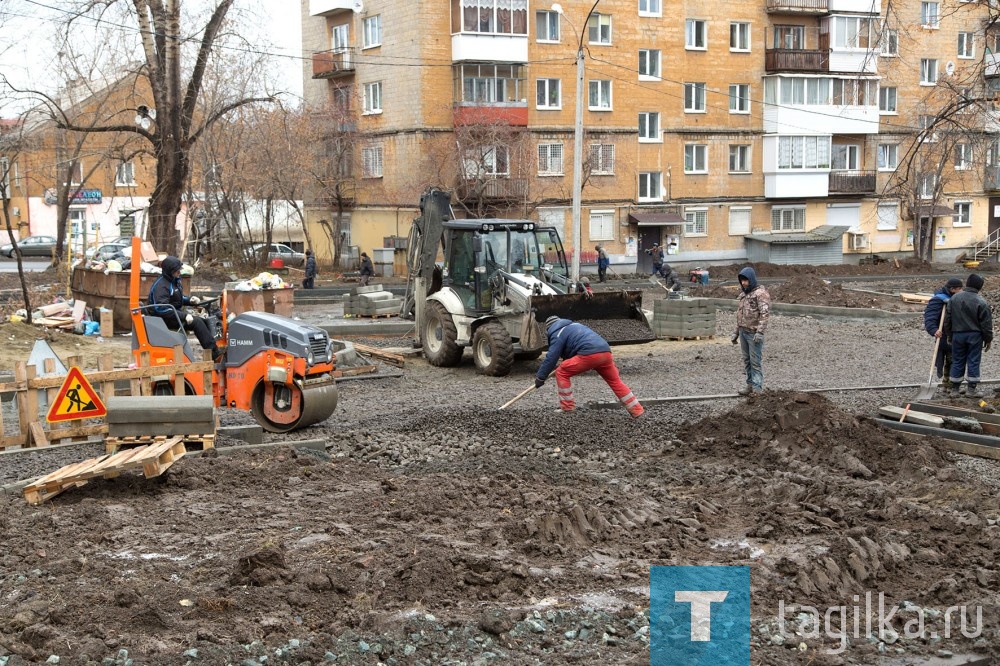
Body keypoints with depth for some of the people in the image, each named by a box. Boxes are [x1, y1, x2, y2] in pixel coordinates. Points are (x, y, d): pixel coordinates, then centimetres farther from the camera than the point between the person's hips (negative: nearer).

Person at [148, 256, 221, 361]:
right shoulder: (161, 286, -19)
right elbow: (161, 309, -29)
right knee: (197, 322, -23)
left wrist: (189, 300, 4)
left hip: (178, 313, 10)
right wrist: (184, 316, -31)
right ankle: (215, 354, -25)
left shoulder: (174, 281, 11)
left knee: (203, 321, -4)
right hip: (166, 319, -10)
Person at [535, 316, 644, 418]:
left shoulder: (558, 334, 11)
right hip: (605, 351, 8)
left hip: (589, 354, -8)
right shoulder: (574, 325, 35)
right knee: (615, 381, 20)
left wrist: (540, 377, 12)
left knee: (561, 373, 7)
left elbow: (551, 358, 6)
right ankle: (637, 410, 19)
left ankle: (567, 407, 6)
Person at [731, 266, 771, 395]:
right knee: (747, 360, 12)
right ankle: (750, 385, 20)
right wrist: (736, 332, 21)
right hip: (743, 332, 8)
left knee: (756, 362, -7)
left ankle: (757, 388, -6)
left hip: (754, 333, -8)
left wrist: (760, 332, -24)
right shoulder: (743, 294, 16)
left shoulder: (761, 293, -10)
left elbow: (765, 314, -18)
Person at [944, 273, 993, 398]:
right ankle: (972, 389, 8)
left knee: (957, 361, 10)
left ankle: (955, 389, 13)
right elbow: (986, 323, -8)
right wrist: (988, 339, 2)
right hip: (975, 336, -3)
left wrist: (948, 335, 15)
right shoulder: (981, 302, -12)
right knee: (973, 361, 5)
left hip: (957, 335, 3)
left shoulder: (954, 298, -1)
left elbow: (947, 319, 5)